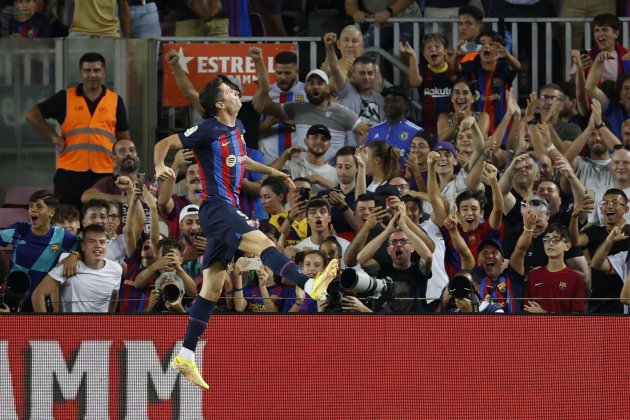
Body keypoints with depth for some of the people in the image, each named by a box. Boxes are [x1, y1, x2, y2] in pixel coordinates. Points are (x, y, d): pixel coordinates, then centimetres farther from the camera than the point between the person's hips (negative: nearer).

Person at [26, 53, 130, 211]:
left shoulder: (115, 101, 9)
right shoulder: (65, 98, 4)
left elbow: (123, 138, 13)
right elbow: (32, 115, 5)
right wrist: (54, 137, -4)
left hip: (103, 174, 1)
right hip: (70, 173, -1)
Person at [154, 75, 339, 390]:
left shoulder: (236, 128, 15)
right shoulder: (209, 130, -10)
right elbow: (165, 143, -10)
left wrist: (272, 171, 32)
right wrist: (159, 167, -29)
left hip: (228, 209, 9)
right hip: (215, 207, -9)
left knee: (212, 288, 9)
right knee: (262, 242, -29)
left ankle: (186, 356, 12)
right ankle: (310, 286, -49)